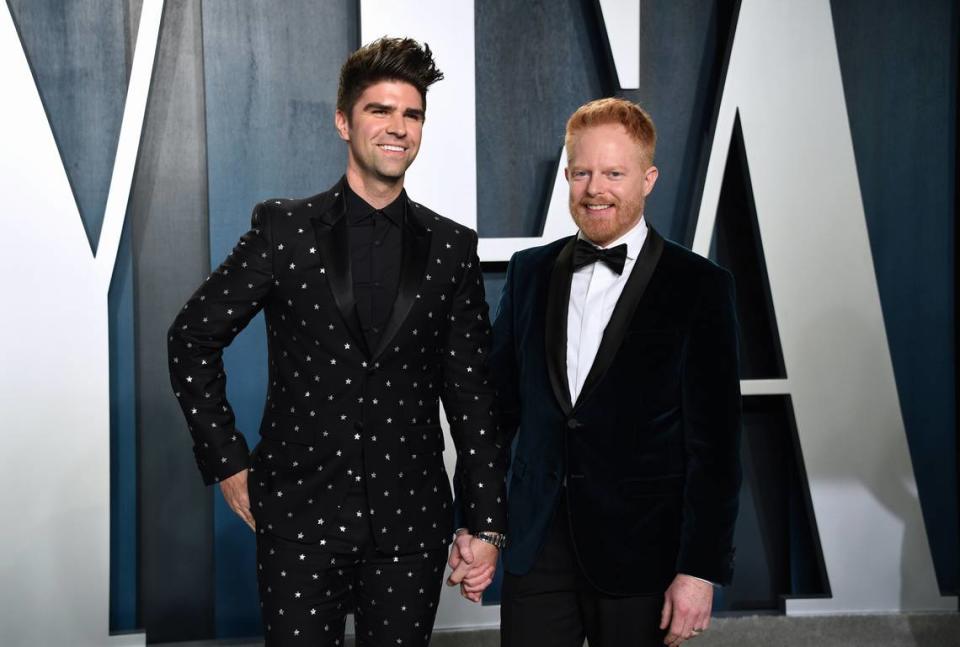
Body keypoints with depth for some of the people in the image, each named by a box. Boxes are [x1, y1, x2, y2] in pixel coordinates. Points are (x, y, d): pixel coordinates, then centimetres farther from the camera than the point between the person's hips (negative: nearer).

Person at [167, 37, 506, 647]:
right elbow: (193, 337, 5)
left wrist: (486, 522, 2)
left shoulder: (452, 247, 5)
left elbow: (471, 392, 5)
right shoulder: (284, 228, 0)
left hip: (411, 525, 2)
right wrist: (227, 462, 1)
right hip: (300, 517, -1)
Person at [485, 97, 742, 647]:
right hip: (537, 549, 3)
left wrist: (700, 570, -11)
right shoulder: (530, 272, 7)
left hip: (641, 557, -3)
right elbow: (500, 401, 11)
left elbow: (715, 444, -7)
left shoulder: (699, 286, -6)